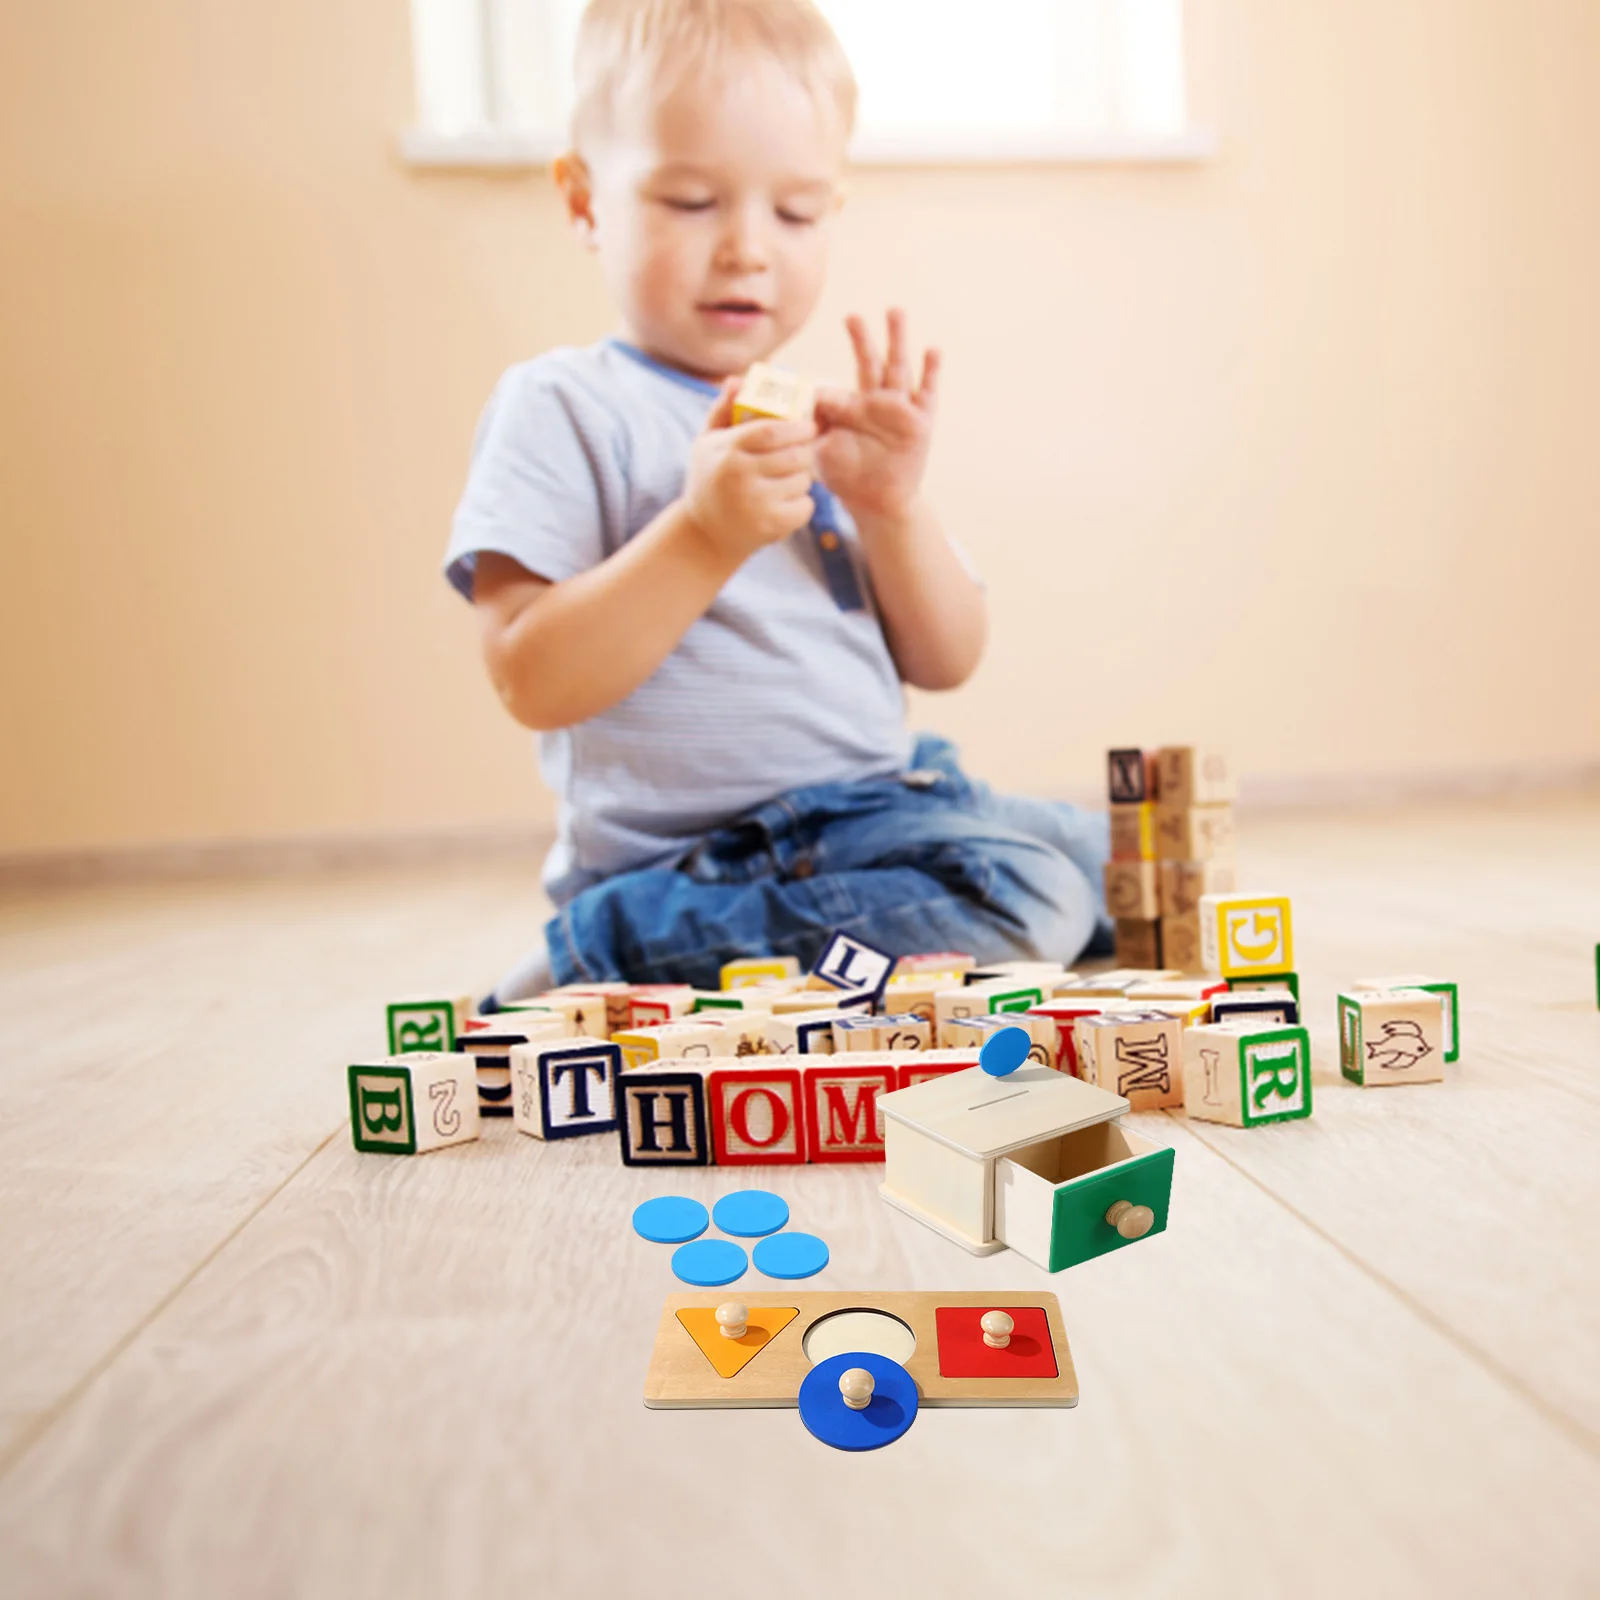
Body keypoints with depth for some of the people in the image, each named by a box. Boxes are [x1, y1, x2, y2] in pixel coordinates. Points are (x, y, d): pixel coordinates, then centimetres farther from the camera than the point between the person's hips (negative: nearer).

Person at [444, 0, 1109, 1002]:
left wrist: (893, 506, -9)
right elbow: (532, 683, -17)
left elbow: (944, 662, 8)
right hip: (691, 859, -7)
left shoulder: (834, 421, 11)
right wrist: (704, 533, -26)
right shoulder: (562, 408, -6)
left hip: (885, 807, 8)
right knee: (1026, 898, -24)